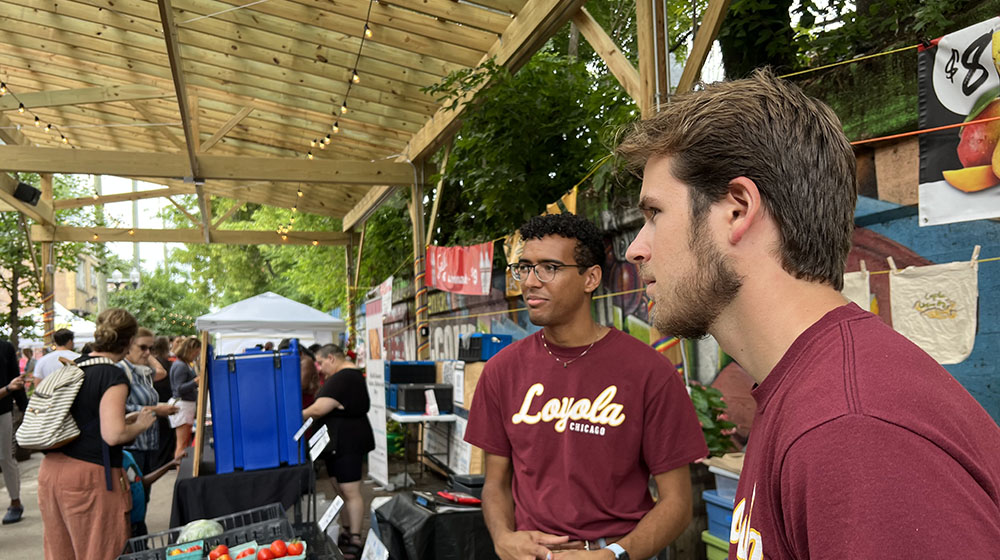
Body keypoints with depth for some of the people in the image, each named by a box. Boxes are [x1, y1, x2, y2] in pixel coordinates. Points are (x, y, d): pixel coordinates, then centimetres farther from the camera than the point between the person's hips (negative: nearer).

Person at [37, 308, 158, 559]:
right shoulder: (114, 376, -13)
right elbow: (114, 435, -21)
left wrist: (126, 418, 21)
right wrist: (141, 424, -2)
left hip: (51, 469, 8)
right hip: (89, 476, -8)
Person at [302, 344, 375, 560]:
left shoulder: (341, 379, -19)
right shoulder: (352, 374, 16)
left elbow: (317, 410, -21)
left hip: (347, 442, -11)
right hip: (339, 442, 11)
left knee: (350, 491, -5)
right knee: (341, 489, 15)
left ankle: (355, 542, 1)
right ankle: (346, 534, 23)